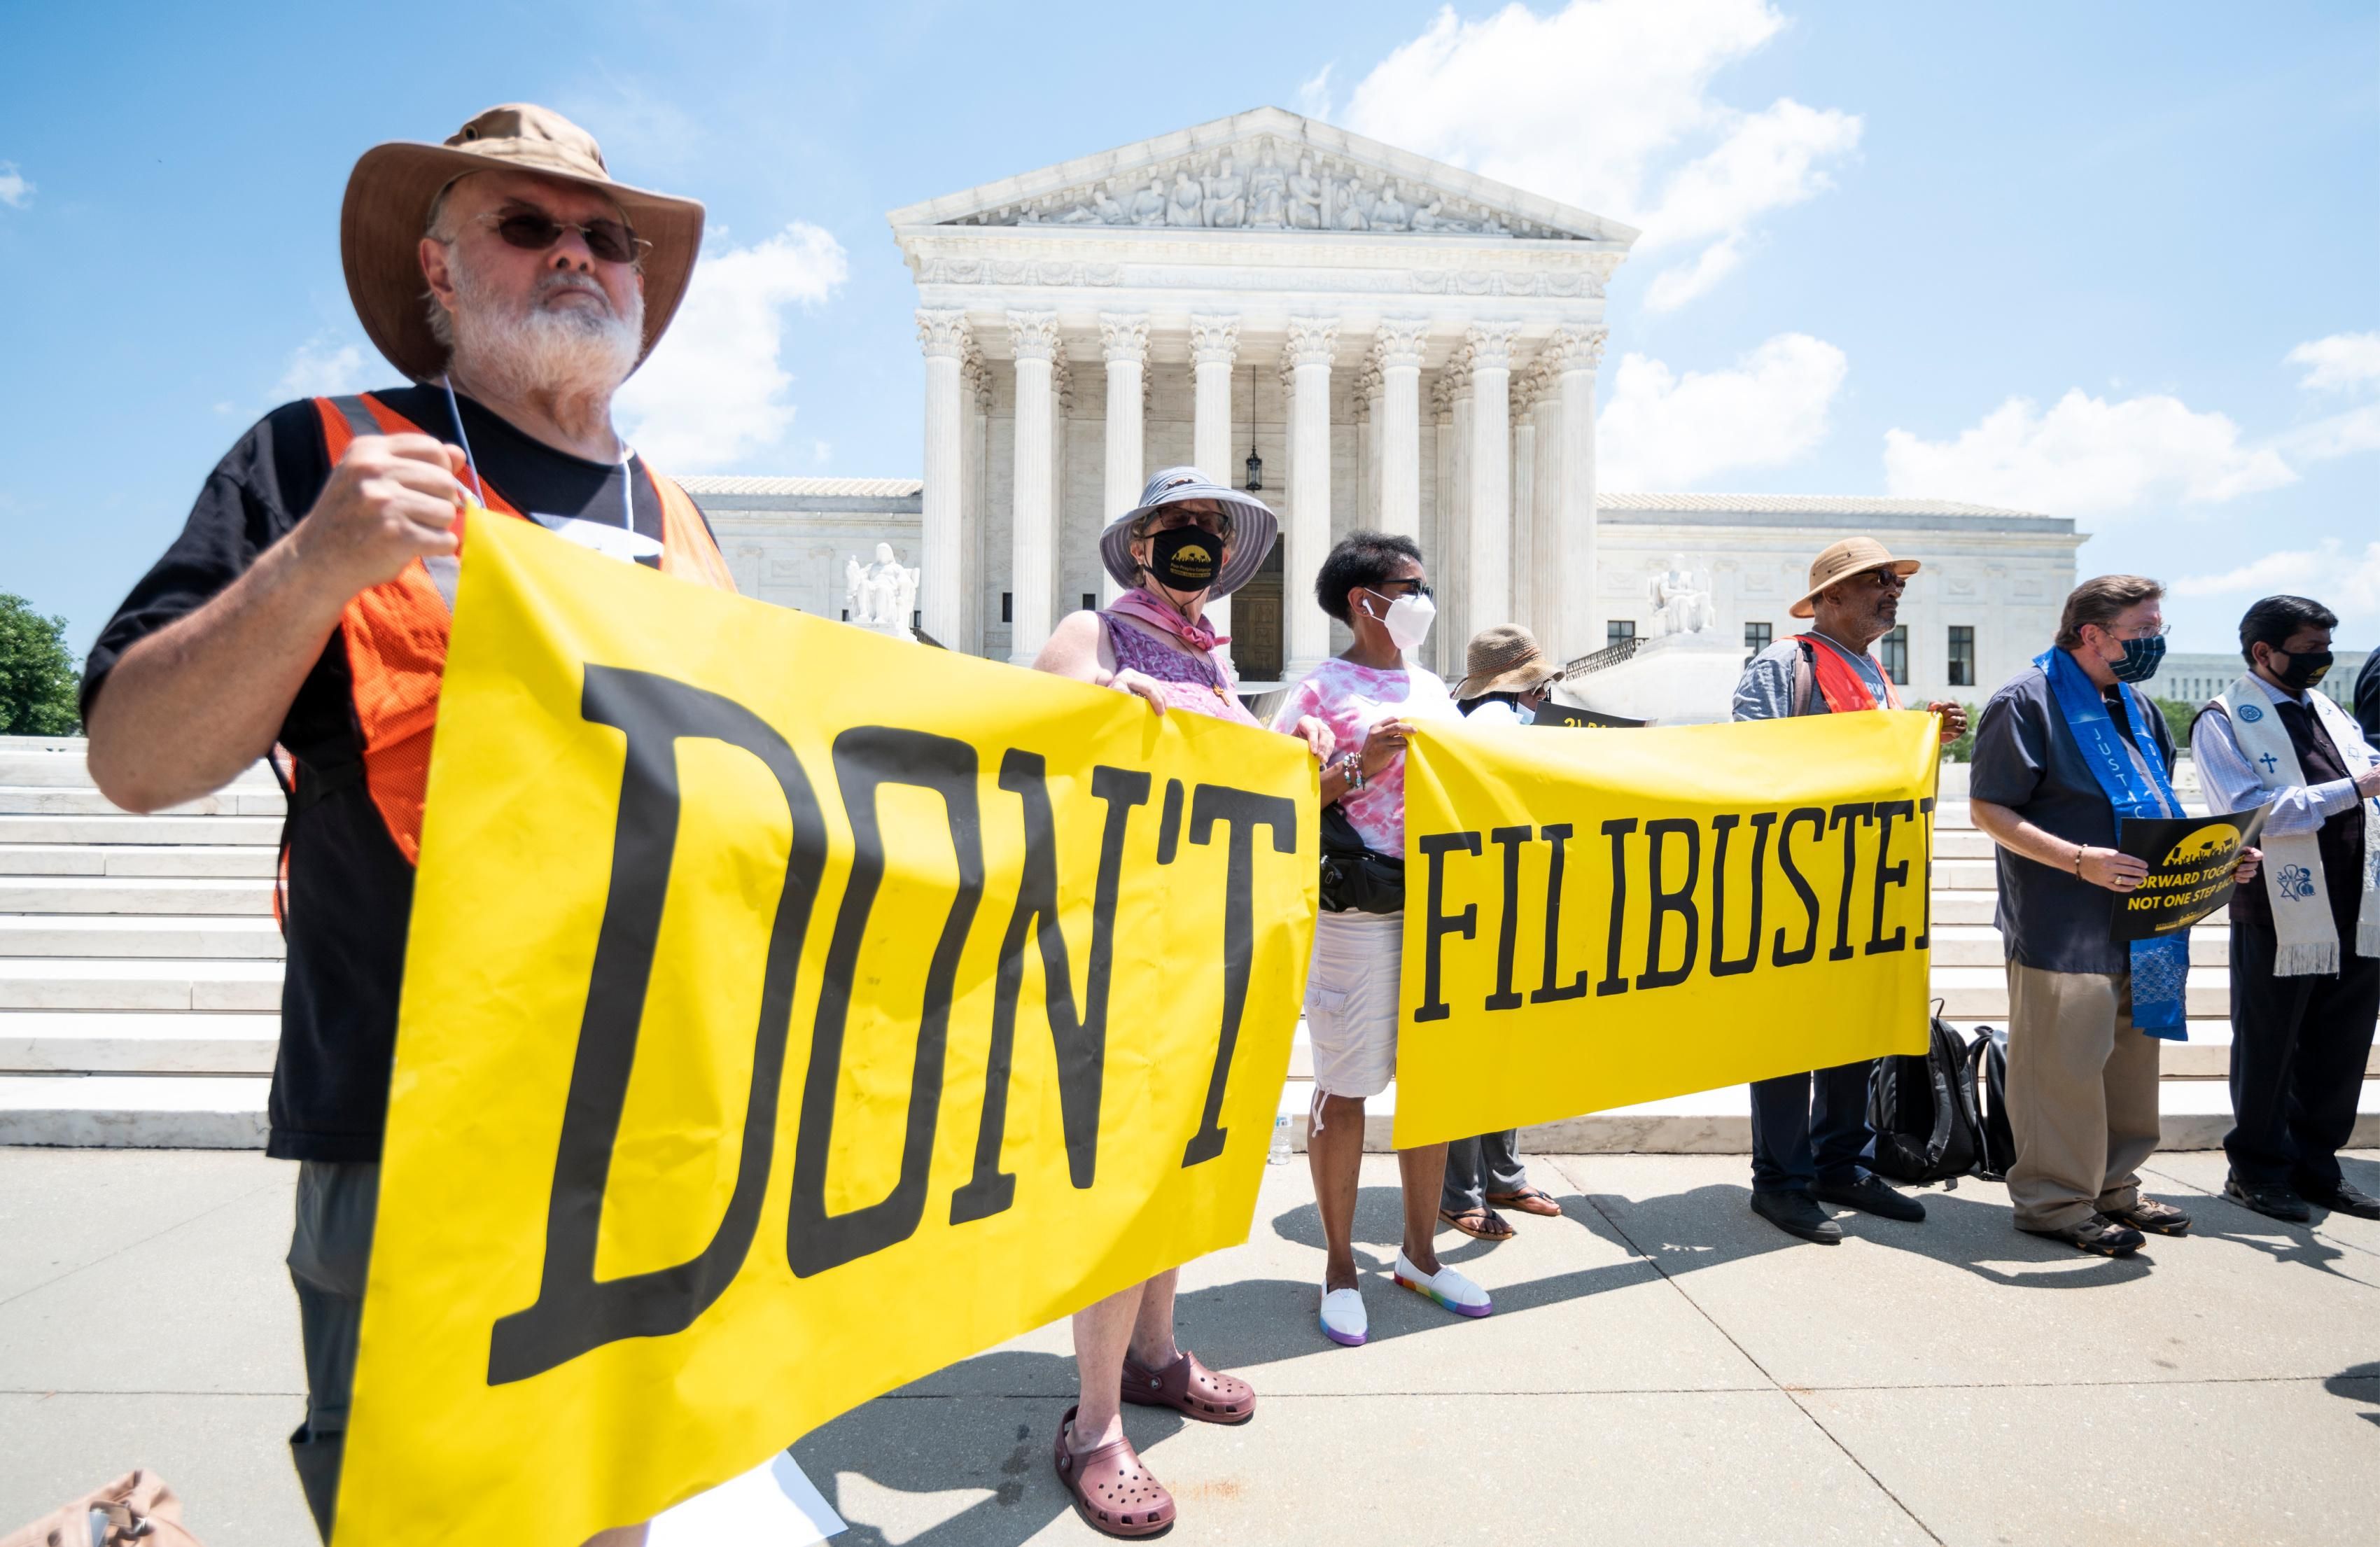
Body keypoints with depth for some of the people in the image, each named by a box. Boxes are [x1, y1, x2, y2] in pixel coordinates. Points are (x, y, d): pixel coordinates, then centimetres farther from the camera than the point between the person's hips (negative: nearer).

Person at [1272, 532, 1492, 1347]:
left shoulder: (1432, 689, 16)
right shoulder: (1320, 690, -4)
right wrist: (1358, 769, -19)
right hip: (1355, 907, -6)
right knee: (1347, 1086, 2)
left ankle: (1419, 1252, 30)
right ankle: (1339, 1265, 19)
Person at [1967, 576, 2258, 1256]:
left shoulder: (2136, 705, 17)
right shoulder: (2027, 701, -11)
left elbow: (2156, 811, 26)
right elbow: (1988, 810, -15)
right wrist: (2078, 860, -24)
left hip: (2139, 917, 9)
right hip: (2062, 926, -9)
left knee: (2130, 1058, 16)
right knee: (2065, 1063, -4)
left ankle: (2113, 1186, 30)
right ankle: (2055, 1201, 9)